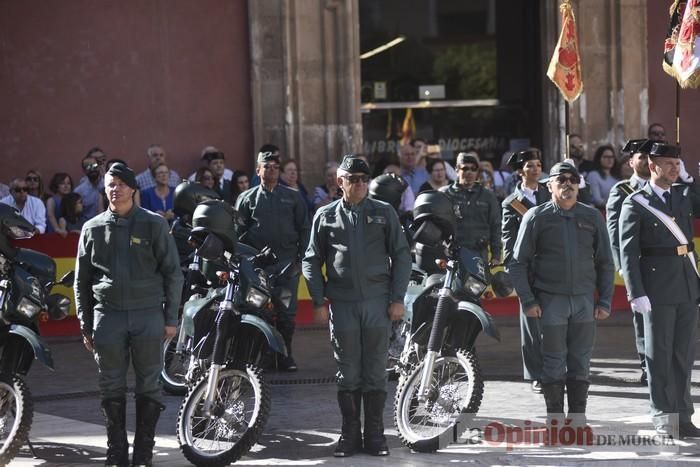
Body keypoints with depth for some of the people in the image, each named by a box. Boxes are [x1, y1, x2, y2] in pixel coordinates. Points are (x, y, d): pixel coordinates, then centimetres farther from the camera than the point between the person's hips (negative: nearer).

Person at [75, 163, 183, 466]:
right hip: (107, 316, 1)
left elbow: (172, 273, 4)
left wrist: (171, 318, -1)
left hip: (148, 315, -1)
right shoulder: (93, 229, 8)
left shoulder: (153, 225, 4)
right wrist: (85, 325, 8)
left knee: (149, 387, 1)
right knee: (112, 389, 5)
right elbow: (82, 281, 12)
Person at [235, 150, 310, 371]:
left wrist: (301, 257, 2)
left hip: (288, 262, 0)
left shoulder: (293, 197, 11)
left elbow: (303, 228, 11)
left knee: (287, 312, -2)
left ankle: (285, 355, 6)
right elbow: (239, 231, 9)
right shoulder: (247, 198, 10)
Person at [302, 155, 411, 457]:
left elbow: (401, 256, 7)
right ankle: (350, 434, 11)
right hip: (342, 304, 0)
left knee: (375, 372, 3)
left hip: (378, 303, 0)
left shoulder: (384, 213, 6)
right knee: (348, 373, 4)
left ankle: (374, 433, 10)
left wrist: (398, 299, -1)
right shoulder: (325, 216, 7)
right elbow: (312, 260, 10)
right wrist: (318, 301, 1)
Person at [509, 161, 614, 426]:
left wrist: (605, 302, 5)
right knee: (554, 362, 0)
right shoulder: (536, 217, 2)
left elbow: (605, 263, 13)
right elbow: (519, 263, 2)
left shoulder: (592, 217, 9)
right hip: (551, 301, -2)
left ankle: (578, 418, 14)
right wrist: (527, 301, -6)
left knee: (581, 363, 5)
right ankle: (555, 419, 8)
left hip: (584, 300, 2)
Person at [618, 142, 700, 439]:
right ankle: (663, 417, 10)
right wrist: (636, 293, -15)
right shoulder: (635, 203, -4)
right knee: (659, 355, 2)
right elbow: (627, 252, -9)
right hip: (658, 288, -5)